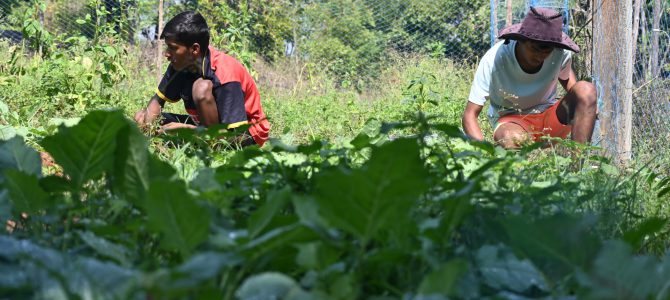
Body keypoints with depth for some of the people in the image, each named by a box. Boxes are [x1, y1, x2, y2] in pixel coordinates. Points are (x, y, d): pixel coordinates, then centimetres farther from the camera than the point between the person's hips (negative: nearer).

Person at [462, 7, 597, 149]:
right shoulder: (494, 59, -23)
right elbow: (469, 116, -22)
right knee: (512, 139, -41)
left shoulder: (561, 52, -13)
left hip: (549, 116, 4)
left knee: (586, 90, -24)